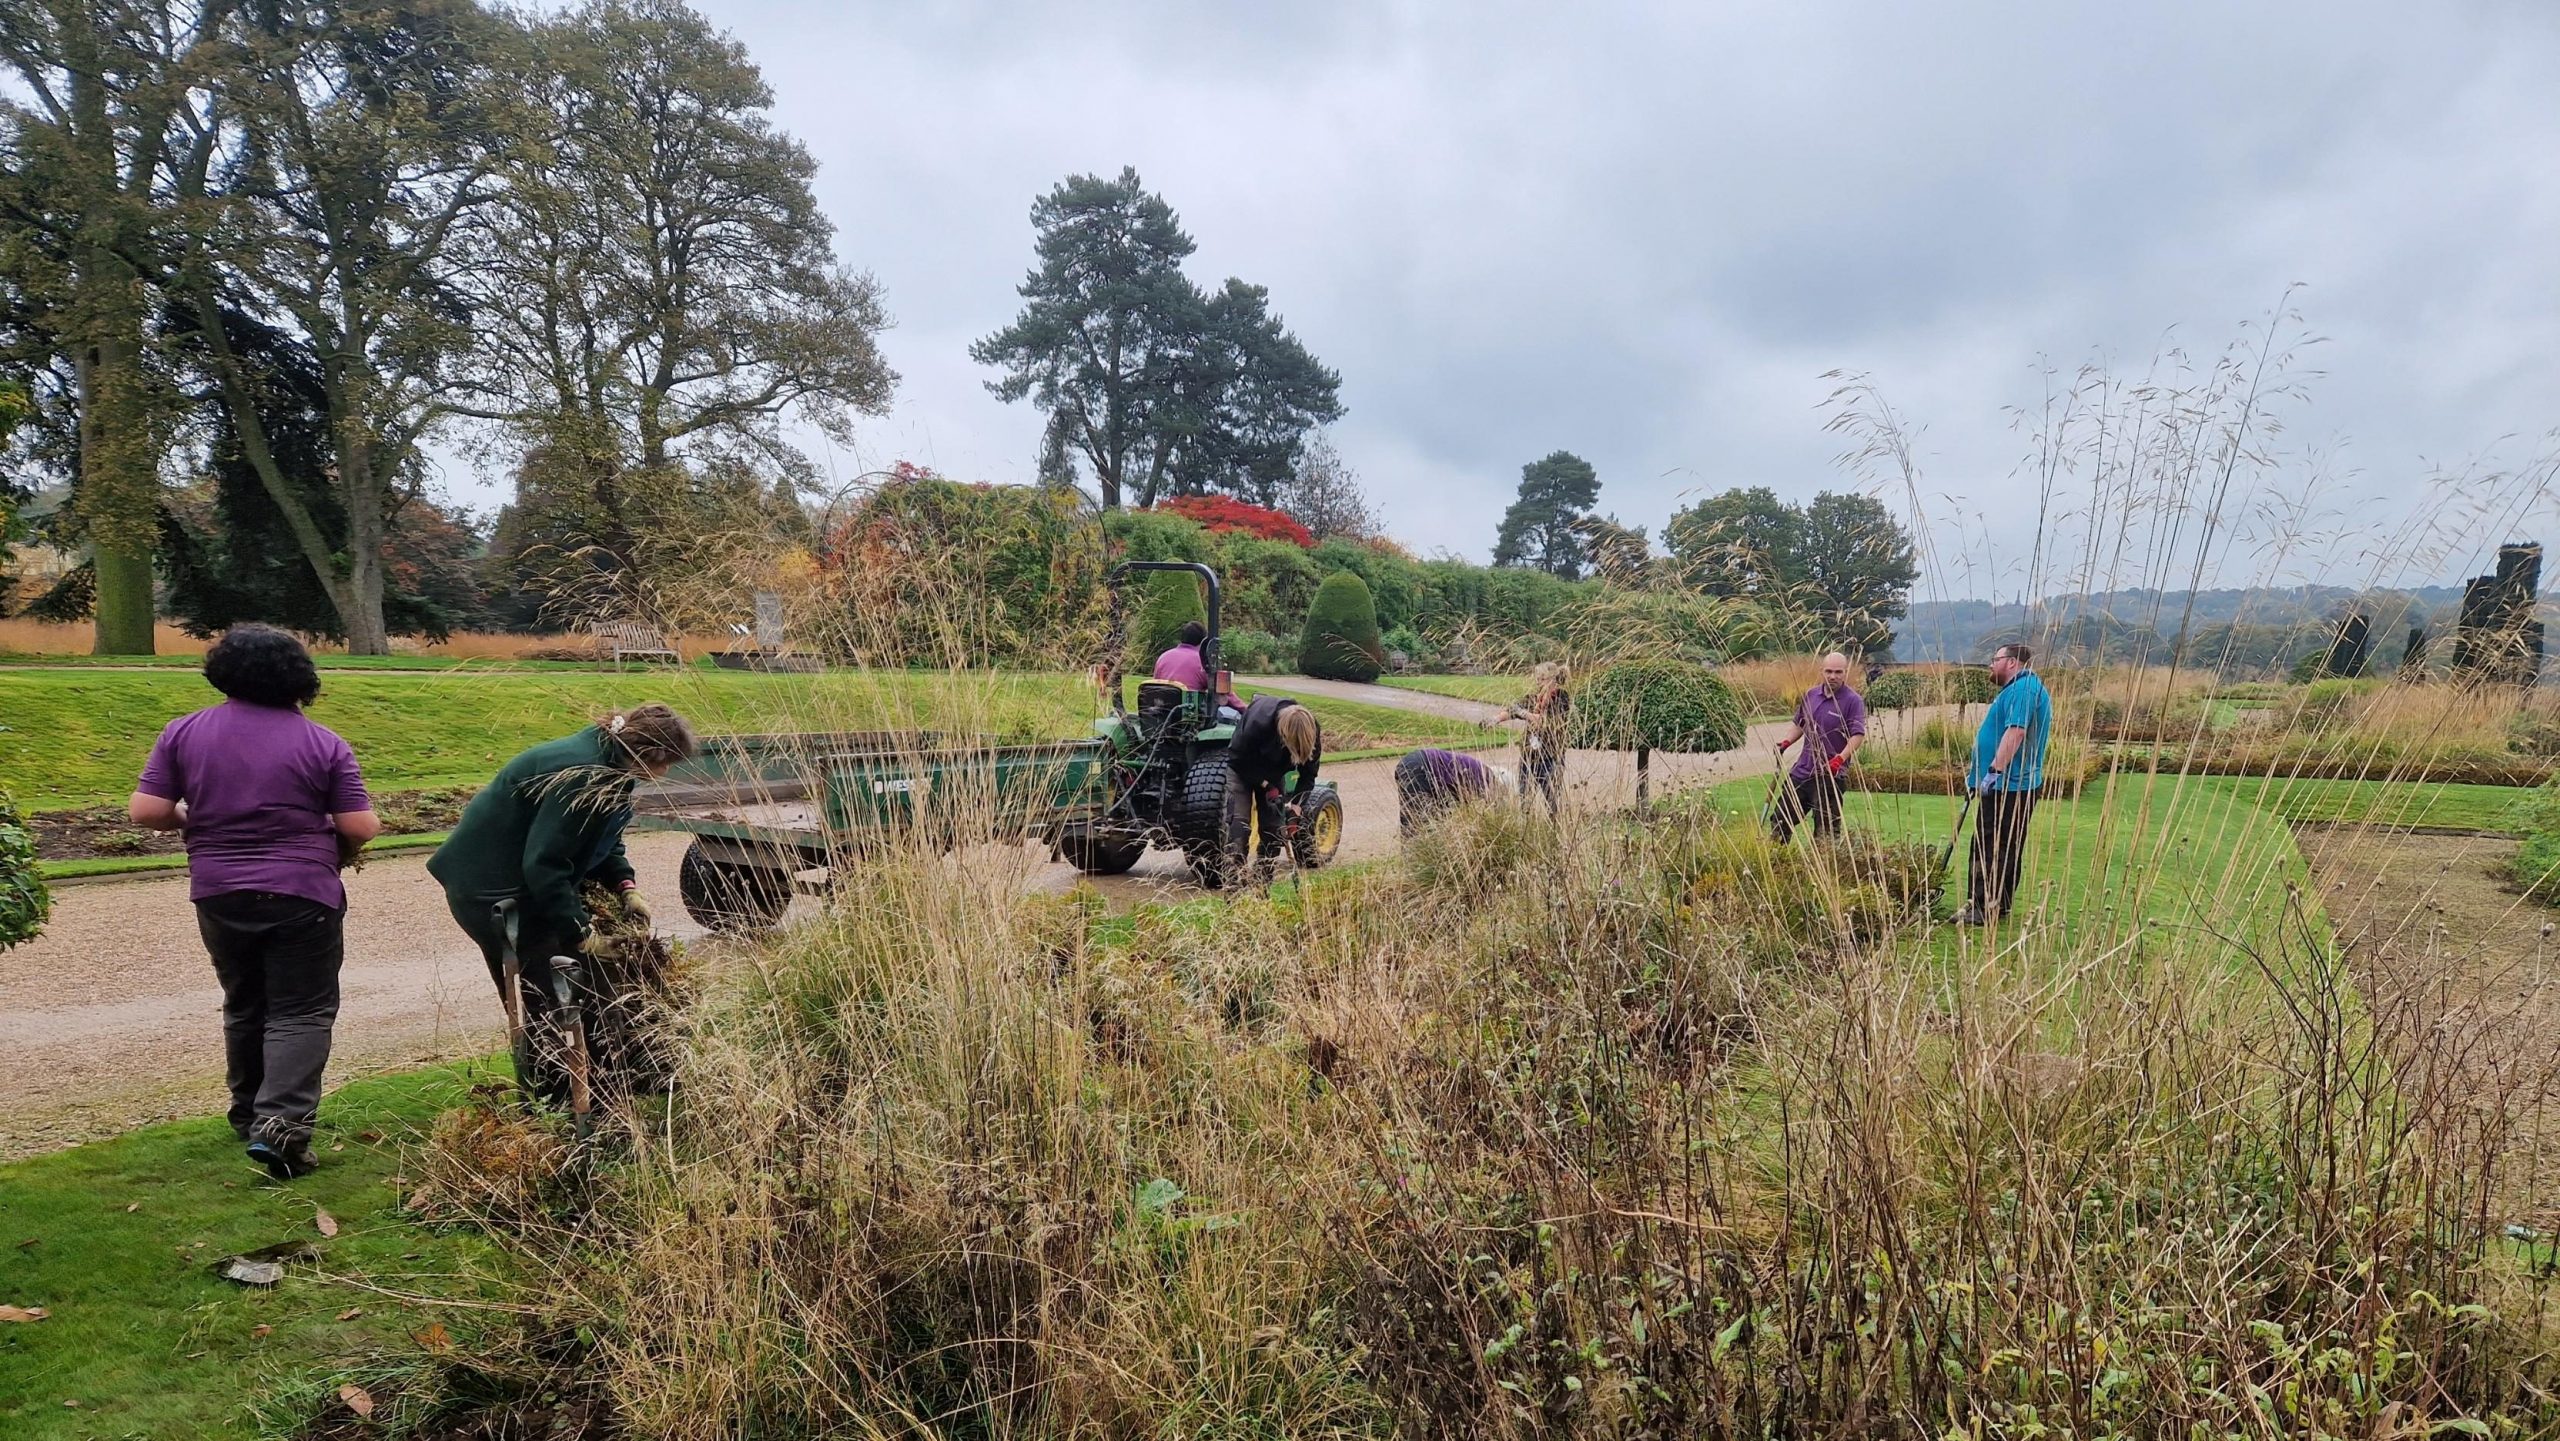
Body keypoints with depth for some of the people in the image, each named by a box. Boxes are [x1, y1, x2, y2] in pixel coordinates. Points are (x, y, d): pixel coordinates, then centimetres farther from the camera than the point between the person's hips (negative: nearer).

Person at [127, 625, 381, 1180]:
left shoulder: (184, 733, 0)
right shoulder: (323, 743, -7)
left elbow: (145, 811, -2)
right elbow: (361, 827, -9)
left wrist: (194, 821, 17)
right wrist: (335, 855, 12)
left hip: (219, 896, 4)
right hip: (302, 896, -4)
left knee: (244, 1007, 21)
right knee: (301, 1013, 1)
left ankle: (249, 1114, 32)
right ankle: (279, 1124, -12)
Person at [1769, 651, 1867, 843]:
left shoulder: (1853, 701, -10)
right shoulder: (1810, 695, 9)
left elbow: (1858, 735, -17)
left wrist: (1841, 758, -31)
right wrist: (1786, 742, 2)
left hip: (1830, 775, -6)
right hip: (1801, 769, 6)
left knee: (1825, 830, -2)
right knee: (1779, 818, 12)